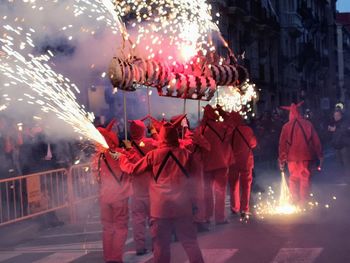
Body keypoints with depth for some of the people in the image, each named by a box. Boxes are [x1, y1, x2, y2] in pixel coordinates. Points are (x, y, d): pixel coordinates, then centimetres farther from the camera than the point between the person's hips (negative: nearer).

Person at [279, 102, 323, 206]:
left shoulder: (286, 126, 0)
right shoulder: (308, 124, 1)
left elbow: (282, 144, 2)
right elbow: (316, 140, 3)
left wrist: (281, 159, 8)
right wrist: (320, 155, 9)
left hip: (292, 156, 0)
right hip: (306, 155, 0)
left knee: (293, 179, 11)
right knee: (305, 178, 4)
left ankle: (295, 201, 9)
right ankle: (303, 202, 0)